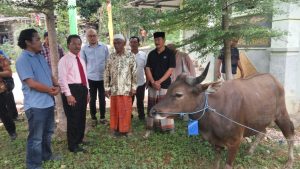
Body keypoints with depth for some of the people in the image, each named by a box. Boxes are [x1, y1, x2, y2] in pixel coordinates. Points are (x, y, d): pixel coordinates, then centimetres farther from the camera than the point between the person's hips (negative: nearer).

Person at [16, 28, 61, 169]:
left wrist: (57, 86, -5)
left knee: (48, 132, 23)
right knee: (36, 137, 4)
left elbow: (50, 75, 15)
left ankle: (46, 155, 42)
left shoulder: (40, 57, 12)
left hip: (48, 102, 9)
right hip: (35, 105, -9)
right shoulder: (23, 60, -15)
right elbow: (32, 83, -22)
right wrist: (51, 90, -11)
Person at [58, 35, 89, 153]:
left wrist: (87, 92, 17)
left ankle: (79, 139, 34)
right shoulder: (64, 60, -9)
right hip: (71, 89, -8)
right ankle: (73, 145, 11)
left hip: (82, 89, 8)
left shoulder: (81, 60, 17)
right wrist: (68, 94, -21)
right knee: (73, 118, -2)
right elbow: (62, 79, -15)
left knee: (82, 117, 17)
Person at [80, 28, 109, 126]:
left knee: (102, 98, 10)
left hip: (103, 77, 0)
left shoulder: (104, 47, -2)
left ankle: (102, 117, 25)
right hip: (90, 78, 0)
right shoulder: (84, 49, -3)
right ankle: (93, 118, 25)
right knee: (92, 99, 10)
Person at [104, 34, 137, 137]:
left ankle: (125, 129, 22)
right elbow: (106, 73, 4)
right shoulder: (111, 57, 2)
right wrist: (107, 88, 1)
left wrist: (133, 87, -5)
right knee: (114, 109, 10)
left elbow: (134, 73, -2)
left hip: (126, 88, -2)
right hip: (114, 89, 2)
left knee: (126, 109, 6)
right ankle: (115, 128, 26)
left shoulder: (130, 56, -3)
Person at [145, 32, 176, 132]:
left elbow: (170, 69, -9)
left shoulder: (170, 53, -3)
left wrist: (159, 81, -14)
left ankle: (168, 127, 8)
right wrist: (153, 82, -11)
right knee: (152, 106, 9)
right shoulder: (151, 54, 8)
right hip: (152, 85, 4)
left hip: (165, 84, -4)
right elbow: (147, 68, 3)